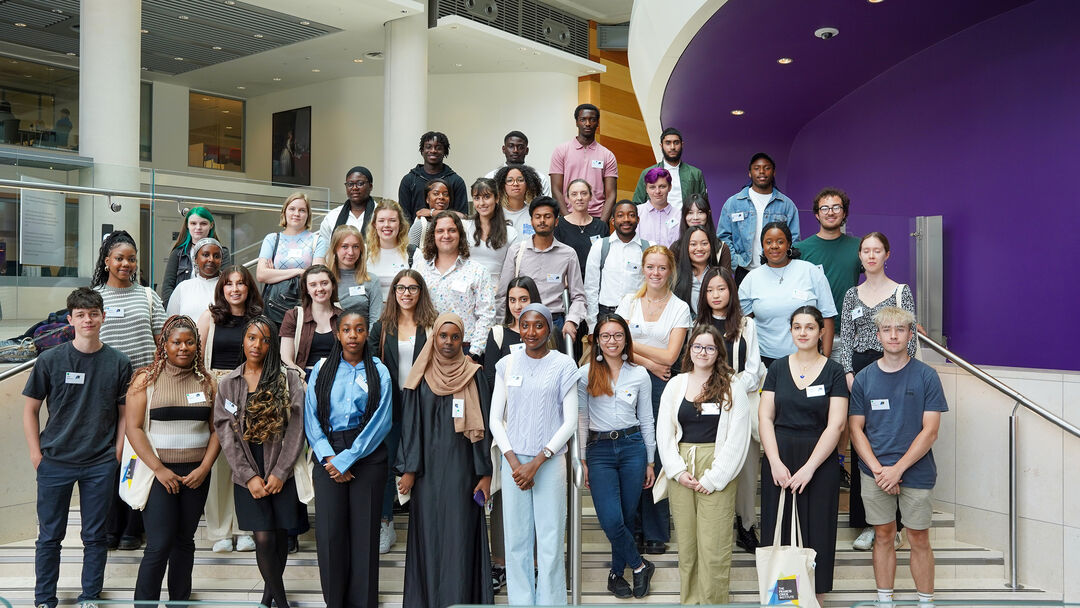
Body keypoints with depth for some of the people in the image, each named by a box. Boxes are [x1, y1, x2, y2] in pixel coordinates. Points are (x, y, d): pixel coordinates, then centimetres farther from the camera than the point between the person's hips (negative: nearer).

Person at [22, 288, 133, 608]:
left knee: (95, 536, 10)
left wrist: (117, 455, 0)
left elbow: (124, 413, 5)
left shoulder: (119, 362, -2)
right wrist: (36, 453, -1)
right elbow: (31, 408, 4)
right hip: (55, 462, 0)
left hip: (100, 464, 0)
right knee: (50, 536, 10)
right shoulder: (50, 360, -3)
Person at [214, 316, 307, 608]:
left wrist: (280, 472, -10)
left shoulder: (289, 378, -1)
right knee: (263, 539, -4)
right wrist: (249, 476, -7)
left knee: (280, 535, 7)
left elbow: (296, 428, -5)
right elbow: (226, 433, 1)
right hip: (247, 476, 1)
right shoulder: (227, 384, 5)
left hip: (283, 474, -1)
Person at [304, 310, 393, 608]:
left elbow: (381, 421, -5)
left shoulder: (379, 371, 4)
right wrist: (329, 457, -10)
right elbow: (311, 417, 3)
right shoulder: (322, 369, 8)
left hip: (367, 454, -1)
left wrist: (346, 460, -10)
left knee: (364, 529, 0)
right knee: (329, 530, -3)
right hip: (328, 454, 1)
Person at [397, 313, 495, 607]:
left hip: (461, 469, -1)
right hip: (427, 469, 1)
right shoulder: (421, 377, 5)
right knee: (428, 535, 4)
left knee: (460, 536, -3)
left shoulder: (473, 376, 2)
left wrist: (485, 473, -4)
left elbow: (482, 425, 1)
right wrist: (408, 469, -3)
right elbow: (410, 425, 4)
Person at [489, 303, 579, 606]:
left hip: (550, 461, -2)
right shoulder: (507, 364, 7)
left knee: (551, 541, -3)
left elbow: (570, 421, -2)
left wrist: (538, 461, -9)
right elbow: (495, 419, 7)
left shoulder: (563, 365, 0)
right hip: (513, 461, 2)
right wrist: (513, 461, -5)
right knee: (516, 540, 4)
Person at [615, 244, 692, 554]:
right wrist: (648, 363, -8)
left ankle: (656, 532, 8)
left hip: (662, 386, -1)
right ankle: (633, 526, 11)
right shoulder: (628, 302, 9)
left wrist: (632, 344, -3)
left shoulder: (680, 308, 4)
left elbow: (669, 356, -4)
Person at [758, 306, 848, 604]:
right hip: (778, 460, 2)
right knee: (777, 529, 4)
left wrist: (809, 468, -13)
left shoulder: (833, 371, 0)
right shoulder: (778, 368, 7)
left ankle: (816, 595, 17)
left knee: (816, 531, 3)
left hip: (820, 461, -2)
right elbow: (765, 418, 3)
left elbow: (836, 425, -7)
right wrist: (775, 462, -8)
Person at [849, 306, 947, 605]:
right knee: (883, 536, 11)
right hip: (874, 472, 2)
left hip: (916, 472, -2)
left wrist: (897, 469, -13)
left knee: (919, 539, 7)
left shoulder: (926, 376, -4)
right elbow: (856, 428, 3)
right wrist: (877, 469, -9)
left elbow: (930, 431, -8)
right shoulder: (864, 378, 3)